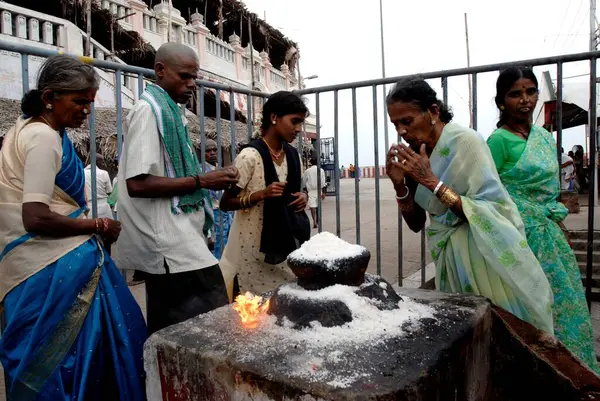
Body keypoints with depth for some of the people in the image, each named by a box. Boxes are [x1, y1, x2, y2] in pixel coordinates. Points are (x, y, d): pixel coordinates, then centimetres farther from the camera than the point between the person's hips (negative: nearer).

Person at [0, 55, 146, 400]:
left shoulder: (29, 129, 14)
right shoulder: (44, 137, -16)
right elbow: (36, 218, -24)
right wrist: (98, 225, -11)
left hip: (49, 260, 10)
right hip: (58, 265, -10)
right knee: (72, 355, 2)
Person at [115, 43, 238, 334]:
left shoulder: (169, 112, 19)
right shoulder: (149, 110, -9)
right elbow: (137, 183, -19)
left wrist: (211, 181, 13)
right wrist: (201, 181, -18)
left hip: (171, 242, 10)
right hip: (171, 245, -10)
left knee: (171, 333, 16)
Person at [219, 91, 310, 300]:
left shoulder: (293, 155, 5)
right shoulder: (250, 156, -15)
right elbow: (225, 203, -12)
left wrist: (303, 196, -3)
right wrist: (261, 194, -25)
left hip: (285, 243, 6)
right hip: (253, 248, -6)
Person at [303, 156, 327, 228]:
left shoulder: (307, 171, -3)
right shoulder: (321, 170, -2)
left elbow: (304, 181, 7)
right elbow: (323, 182, -5)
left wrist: (306, 190, 22)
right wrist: (323, 192, -2)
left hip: (311, 191, -2)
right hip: (319, 190, 2)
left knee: (312, 206, -9)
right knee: (318, 206, 17)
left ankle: (314, 221, -27)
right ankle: (317, 222, 30)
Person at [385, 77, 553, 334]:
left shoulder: (465, 141, -18)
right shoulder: (415, 155, -1)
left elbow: (490, 215, -24)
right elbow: (416, 224, 3)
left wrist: (432, 182, -28)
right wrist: (400, 185, -13)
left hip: (487, 261, -6)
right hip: (451, 261, 6)